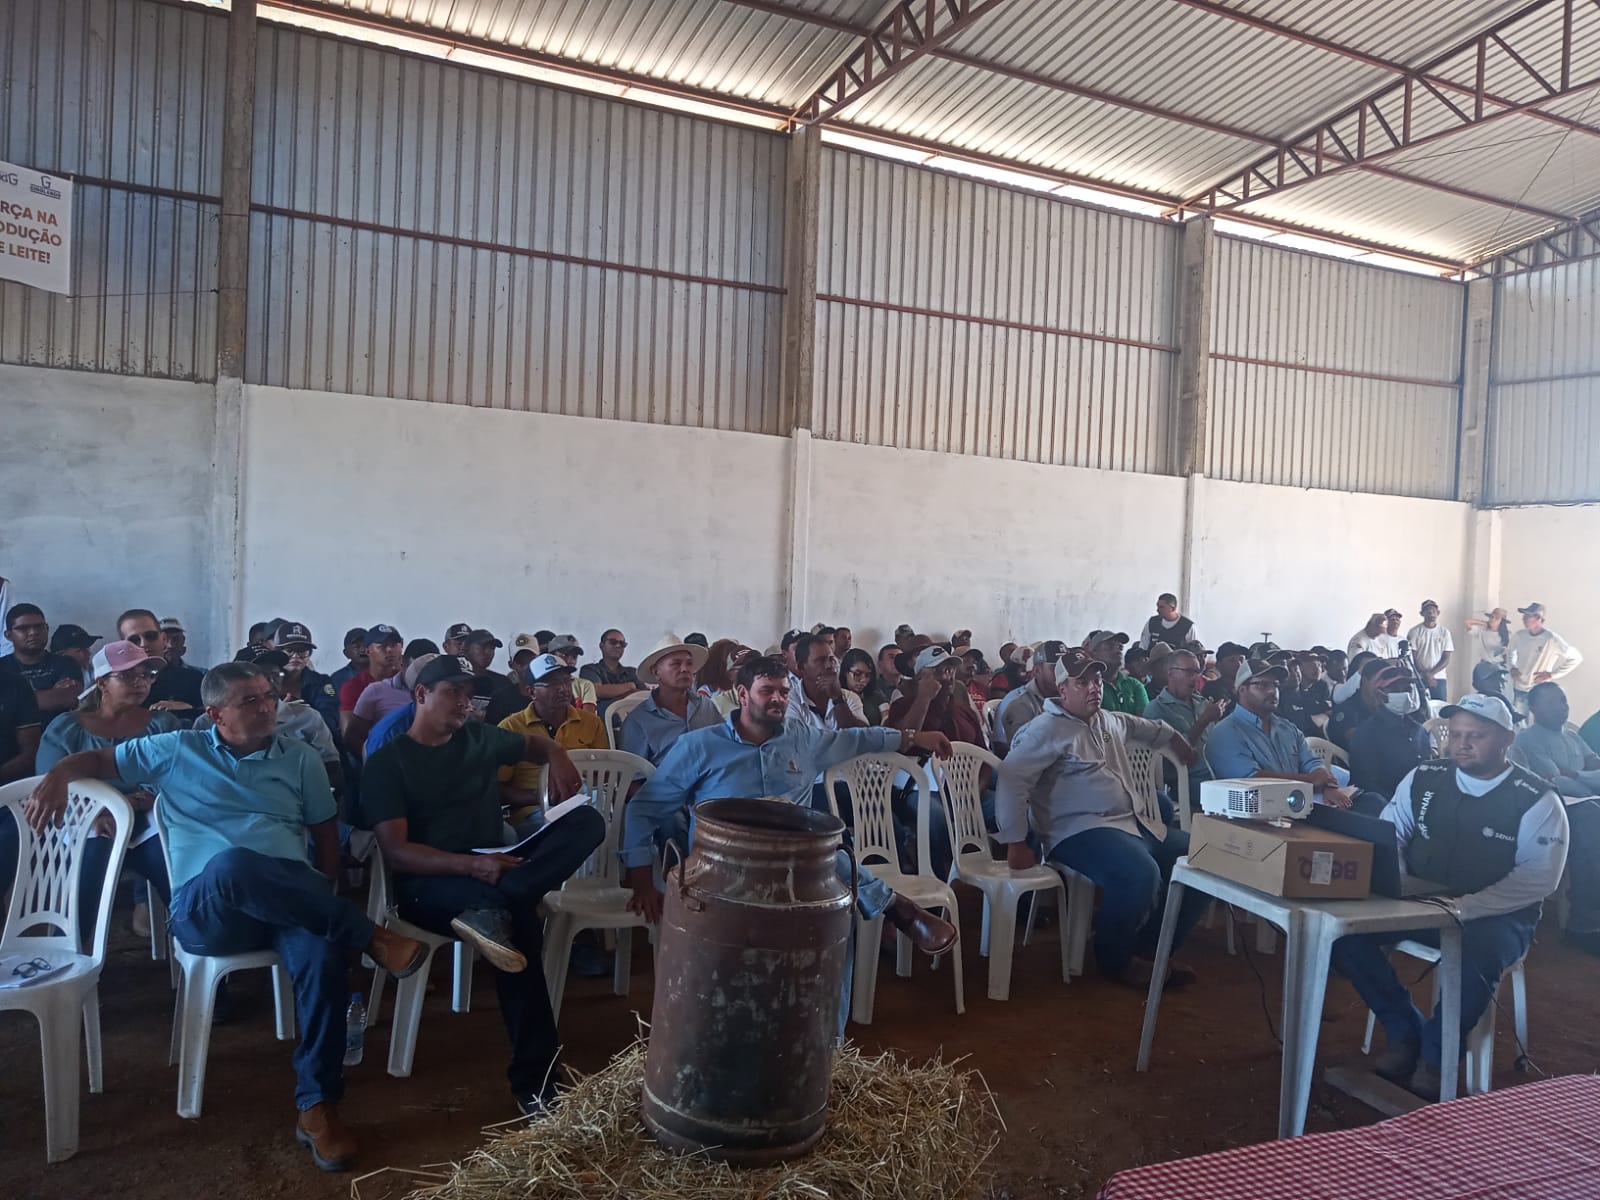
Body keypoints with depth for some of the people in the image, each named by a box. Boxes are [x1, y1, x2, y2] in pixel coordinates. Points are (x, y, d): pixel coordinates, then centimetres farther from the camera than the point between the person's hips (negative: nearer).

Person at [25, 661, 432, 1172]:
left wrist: (321, 902, 3)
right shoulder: (177, 751, 14)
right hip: (204, 911, -1)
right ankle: (370, 938, -30)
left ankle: (316, 1104, -21)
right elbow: (96, 759, 21)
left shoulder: (299, 757, 16)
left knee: (324, 954, -35)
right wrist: (57, 775, -4)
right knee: (231, 864, -40)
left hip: (292, 899, 1)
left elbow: (326, 833, 17)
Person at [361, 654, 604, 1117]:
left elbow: (534, 740, 34)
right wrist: (470, 865, -29)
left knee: (586, 821, -21)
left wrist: (557, 757, 7)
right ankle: (533, 1078, -32)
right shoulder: (387, 763, -2)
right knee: (520, 921, -39)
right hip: (428, 883, -6)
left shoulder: (480, 738, 13)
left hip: (492, 866, 6)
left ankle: (492, 909, -39)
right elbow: (396, 852, -12)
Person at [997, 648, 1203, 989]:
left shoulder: (1110, 721, 19)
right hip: (1081, 831, -10)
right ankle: (1115, 959, -7)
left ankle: (1152, 950, 9)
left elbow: (1138, 725, 45)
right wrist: (1016, 843, -22)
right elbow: (1012, 778, -18)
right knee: (1141, 873, -35)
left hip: (1135, 823, 10)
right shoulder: (1047, 728, -9)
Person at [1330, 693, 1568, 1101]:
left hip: (1496, 916, -4)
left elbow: (1538, 877, -15)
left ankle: (1435, 1055, -12)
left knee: (1478, 953, -38)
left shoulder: (1536, 801, -7)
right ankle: (1404, 1032, -1)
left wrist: (1465, 907, -26)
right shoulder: (1423, 779, 4)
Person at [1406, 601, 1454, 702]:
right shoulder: (1415, 632, 0)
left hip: (1439, 678, 2)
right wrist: (1425, 675, -8)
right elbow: (1411, 658, -1)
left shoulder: (1444, 632, 6)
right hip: (1419, 679, -2)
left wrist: (1431, 673, -9)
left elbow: (1446, 659, 3)